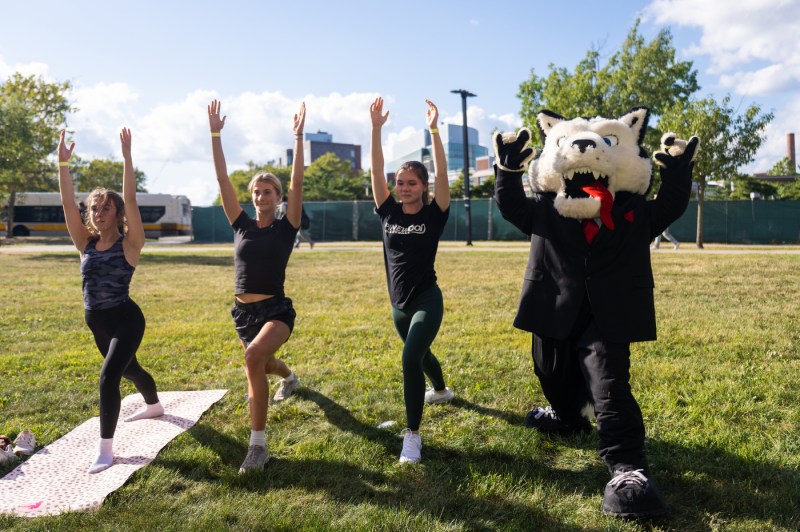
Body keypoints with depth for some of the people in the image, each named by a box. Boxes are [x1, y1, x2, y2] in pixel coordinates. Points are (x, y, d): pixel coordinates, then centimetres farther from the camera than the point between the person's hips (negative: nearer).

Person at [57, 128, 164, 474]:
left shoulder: (129, 244, -11)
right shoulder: (86, 244, 3)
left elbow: (131, 200, -21)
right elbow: (68, 204, -5)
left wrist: (126, 156, -25)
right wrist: (63, 163, -12)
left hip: (126, 320, -7)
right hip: (97, 323, 7)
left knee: (108, 377, -17)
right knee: (128, 369, 26)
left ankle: (106, 449, -6)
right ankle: (155, 406, 53)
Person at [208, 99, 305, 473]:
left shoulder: (286, 228, -3)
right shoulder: (241, 226, 5)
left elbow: (297, 184, -13)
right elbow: (222, 180, 0)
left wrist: (298, 138, -17)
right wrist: (215, 135, -4)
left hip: (276, 310, -5)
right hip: (243, 311, 6)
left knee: (254, 357, -34)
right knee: (262, 364, 27)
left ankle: (258, 445, -26)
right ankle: (290, 377, 67)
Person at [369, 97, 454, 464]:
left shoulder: (434, 215, -9)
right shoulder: (388, 213, -1)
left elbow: (441, 173, -20)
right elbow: (375, 172, -9)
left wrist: (433, 130, -27)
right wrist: (376, 129, -17)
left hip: (427, 300, -6)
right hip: (399, 304, 6)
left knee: (410, 360, -23)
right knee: (421, 354, 27)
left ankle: (412, 434, -11)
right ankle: (441, 390, 58)